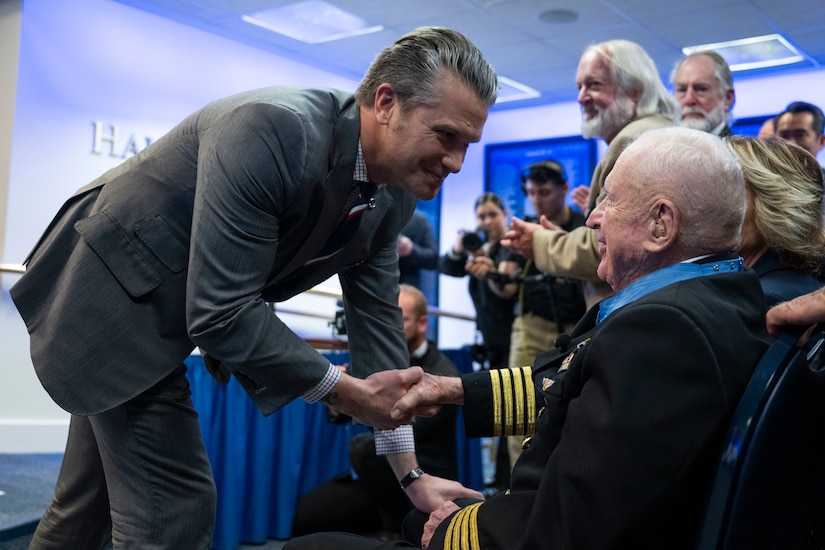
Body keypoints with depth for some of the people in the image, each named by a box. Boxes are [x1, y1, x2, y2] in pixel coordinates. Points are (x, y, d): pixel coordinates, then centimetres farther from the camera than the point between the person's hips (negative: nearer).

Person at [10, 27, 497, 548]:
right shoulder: (268, 130, -33)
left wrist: (412, 474, -1)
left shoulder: (393, 198, -7)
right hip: (113, 289, -8)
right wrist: (347, 392, -25)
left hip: (171, 314, 8)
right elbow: (219, 311, -34)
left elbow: (377, 319, -1)